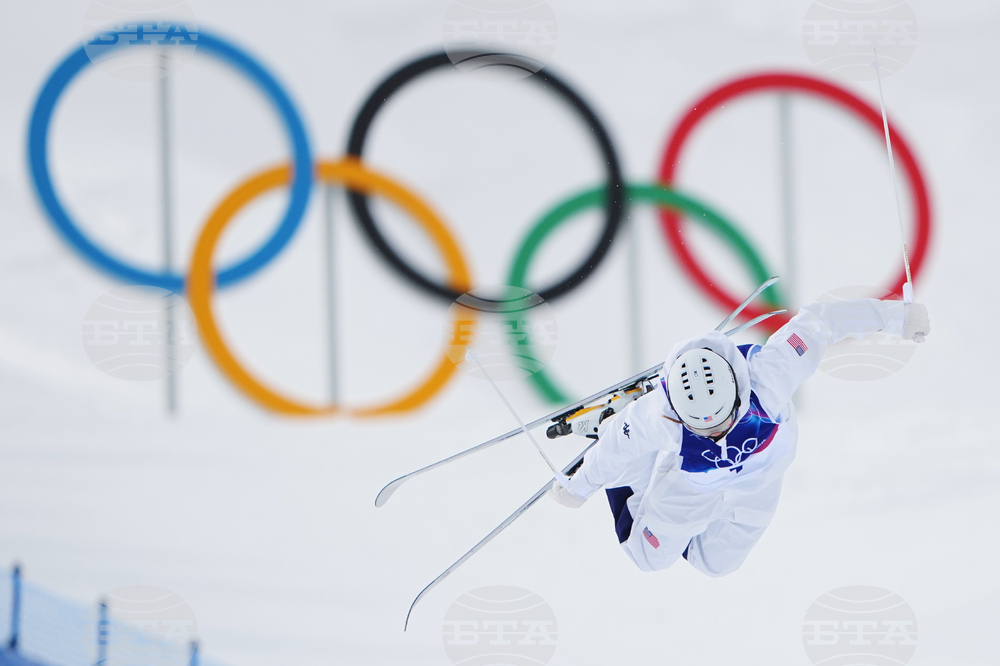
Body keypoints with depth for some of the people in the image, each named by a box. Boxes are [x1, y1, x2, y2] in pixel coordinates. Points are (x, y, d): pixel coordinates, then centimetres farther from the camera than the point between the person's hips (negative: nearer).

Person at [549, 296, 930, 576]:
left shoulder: (767, 375, -46)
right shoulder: (658, 414, -43)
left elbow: (815, 323, -32)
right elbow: (618, 443, -21)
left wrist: (893, 316, -23)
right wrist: (580, 487, -3)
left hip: (758, 476, 2)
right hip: (692, 482, -1)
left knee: (715, 562, 16)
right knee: (650, 556, 14)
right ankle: (630, 481, 39)